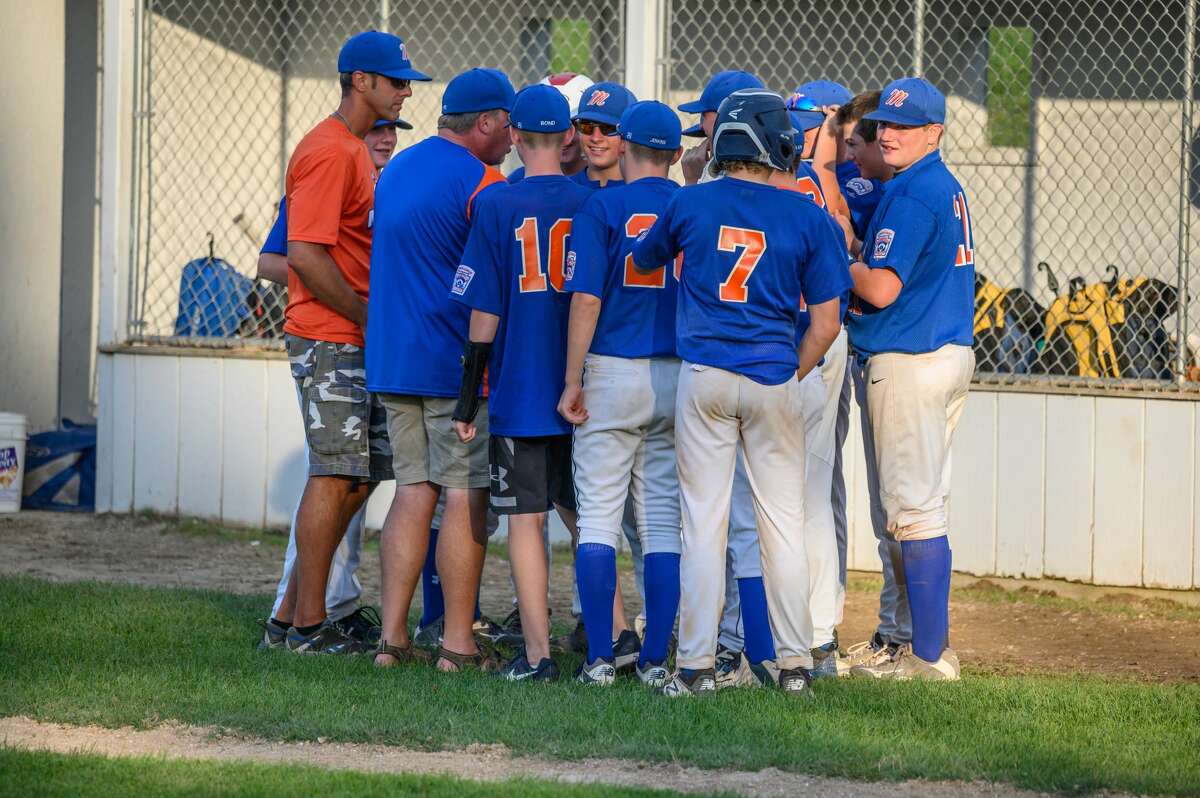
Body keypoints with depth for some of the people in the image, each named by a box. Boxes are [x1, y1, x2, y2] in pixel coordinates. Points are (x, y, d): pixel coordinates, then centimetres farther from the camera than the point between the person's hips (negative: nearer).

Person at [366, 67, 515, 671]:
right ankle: (457, 644, -2)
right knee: (466, 495, -2)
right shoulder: (481, 183, -13)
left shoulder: (398, 168, 14)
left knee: (413, 491, 11)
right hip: (458, 362, -8)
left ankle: (392, 637, 7)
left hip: (392, 362, 8)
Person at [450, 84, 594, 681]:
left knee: (524, 520, 0)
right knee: (580, 511, 17)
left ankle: (537, 655, -3)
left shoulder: (497, 205, -7)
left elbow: (485, 312, -7)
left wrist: (468, 400, -1)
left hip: (520, 391, -4)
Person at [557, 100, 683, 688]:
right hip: (678, 376, 3)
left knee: (598, 518, 1)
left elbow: (586, 298, -11)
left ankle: (600, 659, -3)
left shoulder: (602, 207, -5)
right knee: (663, 523, 7)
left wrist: (572, 381, -7)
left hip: (613, 374, -3)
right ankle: (655, 660, 6)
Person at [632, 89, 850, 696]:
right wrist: (791, 379, 10)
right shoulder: (807, 217, -3)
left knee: (703, 521, 3)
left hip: (703, 377, 0)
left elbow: (641, 262, 18)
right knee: (783, 523, 8)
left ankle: (697, 665, 2)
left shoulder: (689, 204, -1)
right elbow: (825, 323, -3)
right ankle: (794, 664, 11)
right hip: (773, 380, 0)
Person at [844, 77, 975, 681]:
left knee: (913, 507, -7)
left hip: (908, 362, -10)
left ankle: (928, 657, -5)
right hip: (953, 354, 10)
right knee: (922, 502, 16)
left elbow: (881, 287, -20)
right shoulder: (948, 189, 15)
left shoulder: (910, 193, -15)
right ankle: (927, 642, 21)